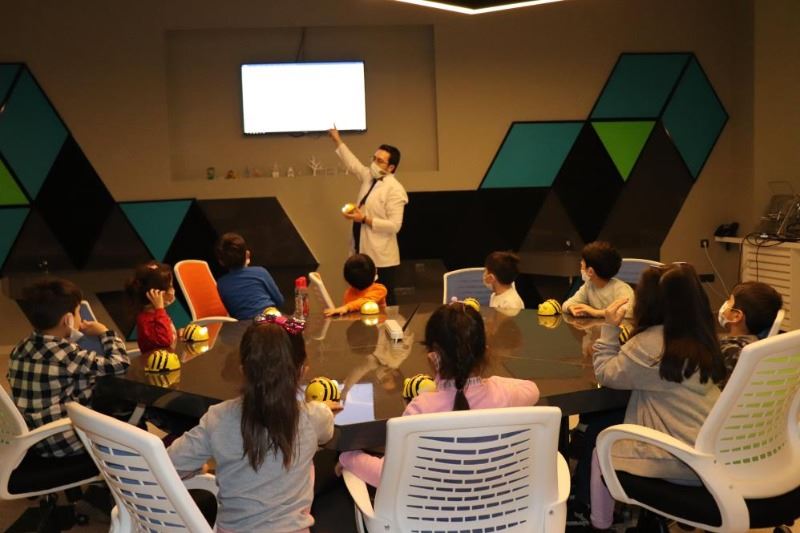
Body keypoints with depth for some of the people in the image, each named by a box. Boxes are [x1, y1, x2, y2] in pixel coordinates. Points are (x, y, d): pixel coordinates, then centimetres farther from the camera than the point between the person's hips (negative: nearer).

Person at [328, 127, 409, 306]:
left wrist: (364, 219, -21)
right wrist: (337, 140, 26)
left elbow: (394, 225, -20)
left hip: (382, 258, -8)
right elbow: (352, 163, 26)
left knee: (385, 300, -1)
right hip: (364, 253, 8)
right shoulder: (368, 176, 8)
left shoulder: (394, 189, -15)